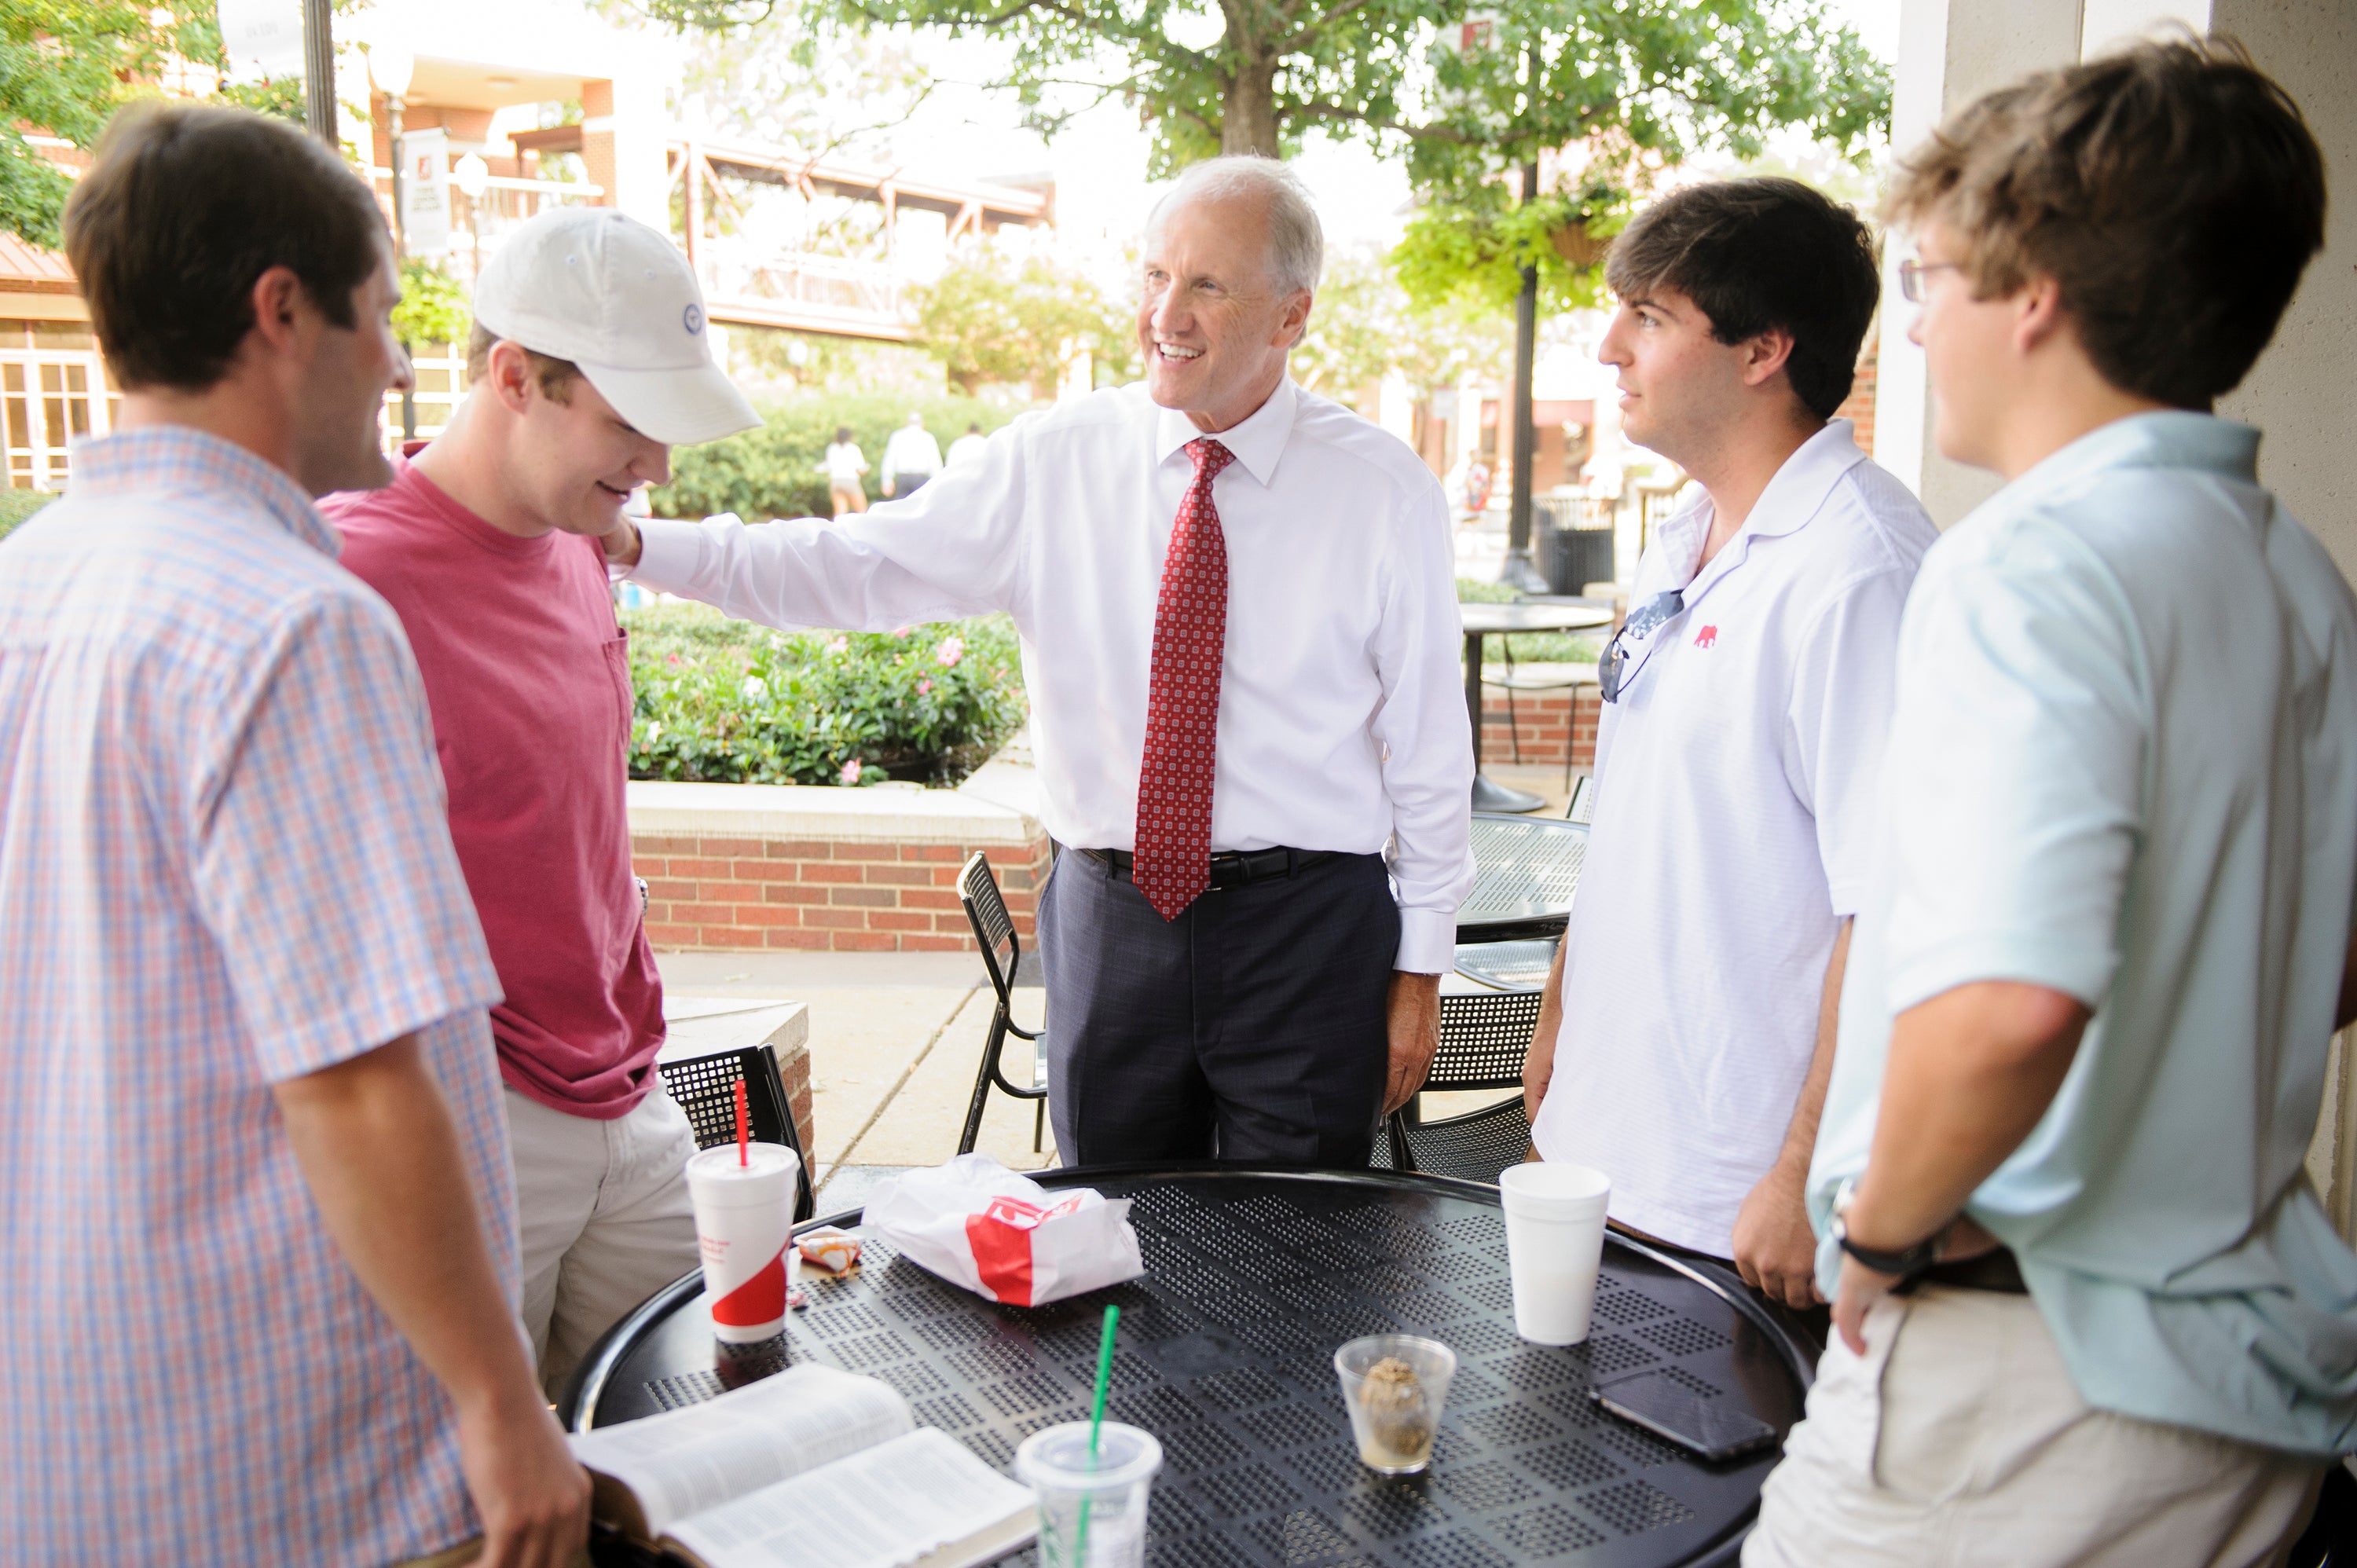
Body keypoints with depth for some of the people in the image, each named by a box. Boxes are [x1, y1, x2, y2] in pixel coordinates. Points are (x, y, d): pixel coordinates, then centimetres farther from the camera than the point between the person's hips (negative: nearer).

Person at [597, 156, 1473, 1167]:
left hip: (1308, 930, -1)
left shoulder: (1383, 491, -4)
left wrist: (1421, 964, 1)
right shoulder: (1052, 461, 0)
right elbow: (859, 569, -2)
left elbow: (1429, 743, 0)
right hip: (1111, 915, 2)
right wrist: (636, 544, -15)